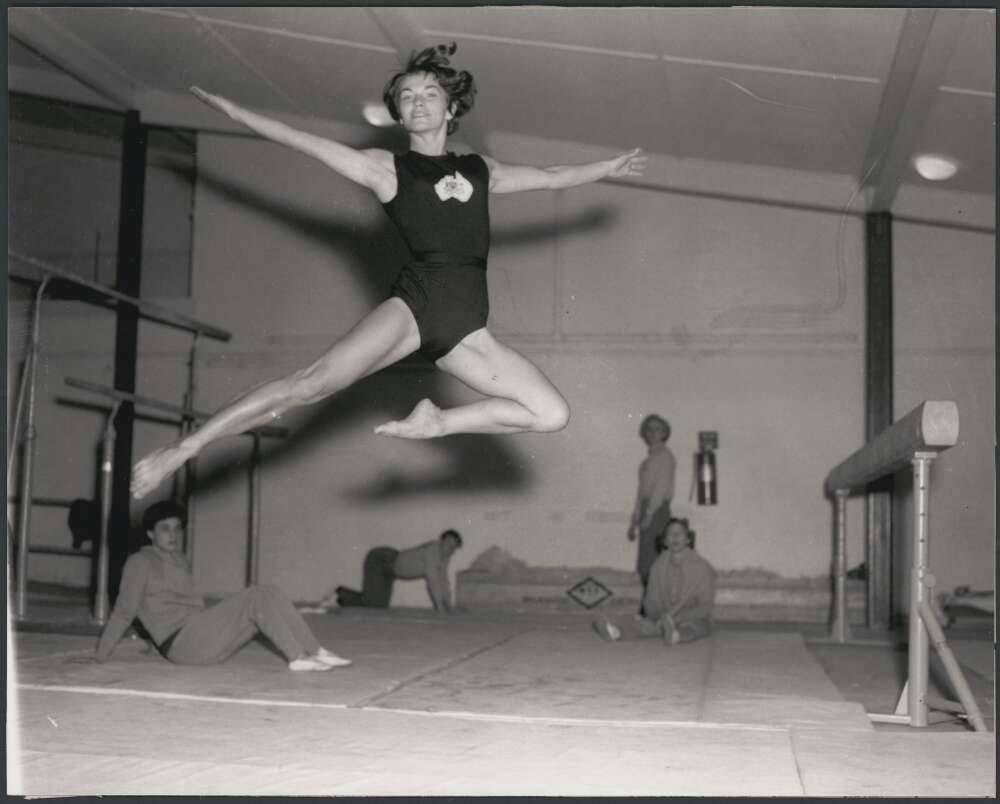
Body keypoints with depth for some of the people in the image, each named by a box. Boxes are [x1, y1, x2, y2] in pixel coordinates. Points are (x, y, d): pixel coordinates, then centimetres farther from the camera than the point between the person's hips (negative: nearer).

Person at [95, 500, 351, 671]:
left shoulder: (181, 561, 22)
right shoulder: (140, 563, -2)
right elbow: (123, 611, -2)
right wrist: (101, 654, -3)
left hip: (205, 640, 8)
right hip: (182, 644, -8)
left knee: (269, 595, -7)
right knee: (257, 598, -19)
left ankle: (311, 652, -16)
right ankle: (299, 655, -23)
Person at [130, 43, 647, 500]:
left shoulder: (481, 170, 23)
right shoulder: (385, 168, 13)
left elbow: (552, 177, 35)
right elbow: (301, 141, 13)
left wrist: (610, 167, 41)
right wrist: (229, 108, 12)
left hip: (465, 325, 4)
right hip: (414, 302, -4)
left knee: (552, 414, -9)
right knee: (315, 381, -24)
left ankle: (436, 423, 3)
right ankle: (181, 450, -20)